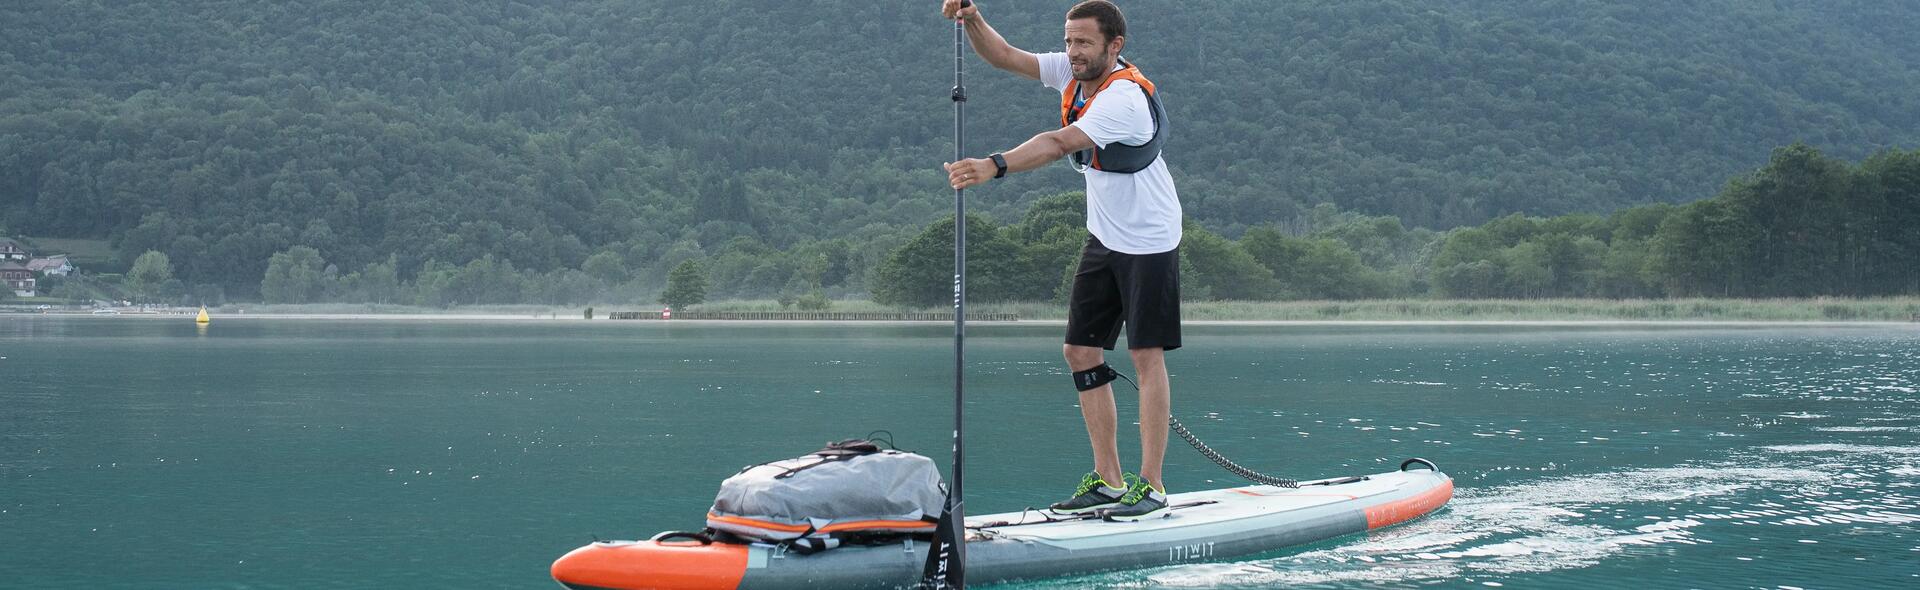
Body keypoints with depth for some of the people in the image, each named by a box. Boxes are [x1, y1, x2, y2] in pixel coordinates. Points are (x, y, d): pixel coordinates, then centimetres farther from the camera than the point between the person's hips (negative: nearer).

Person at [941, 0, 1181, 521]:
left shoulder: (1126, 97, -26)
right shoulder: (1073, 73, -1)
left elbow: (1059, 144, -39)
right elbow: (1006, 57, 1)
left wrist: (994, 166, -51)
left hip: (1148, 242, -8)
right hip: (1103, 238, 8)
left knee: (1146, 355, -6)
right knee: (1081, 351, 4)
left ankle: (1151, 486, -2)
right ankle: (1108, 480, 9)